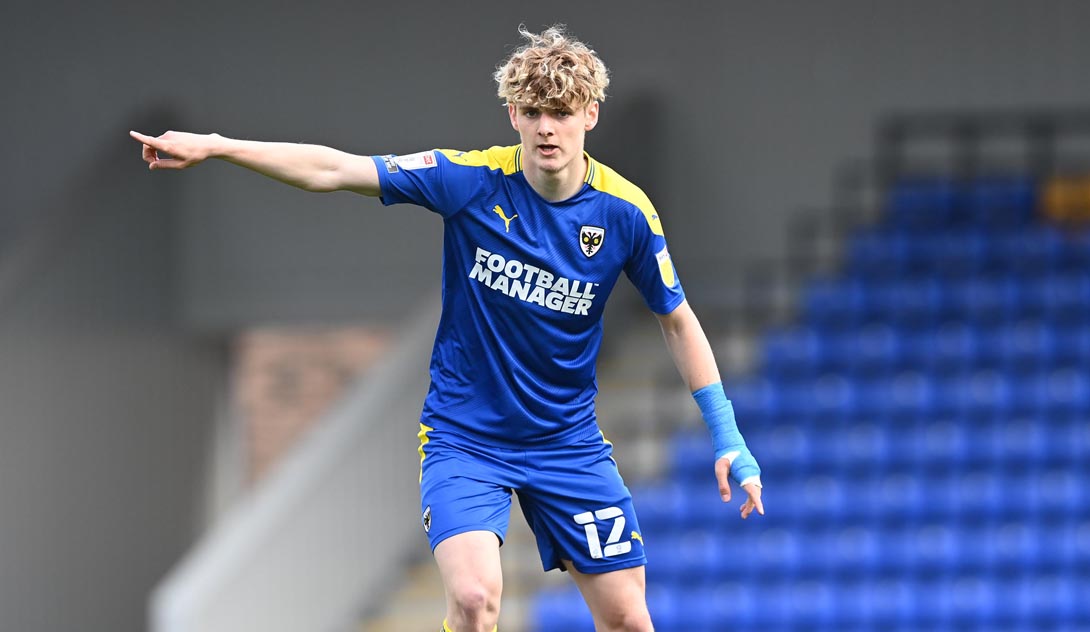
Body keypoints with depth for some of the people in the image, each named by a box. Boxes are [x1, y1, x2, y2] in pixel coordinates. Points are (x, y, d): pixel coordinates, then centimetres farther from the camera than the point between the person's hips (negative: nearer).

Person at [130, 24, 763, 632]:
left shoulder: (624, 212, -9)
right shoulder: (472, 180, -13)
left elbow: (678, 321, 5)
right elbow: (333, 170, -14)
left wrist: (727, 438, 2)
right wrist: (213, 146, -21)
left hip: (569, 443, 2)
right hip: (465, 439, -2)